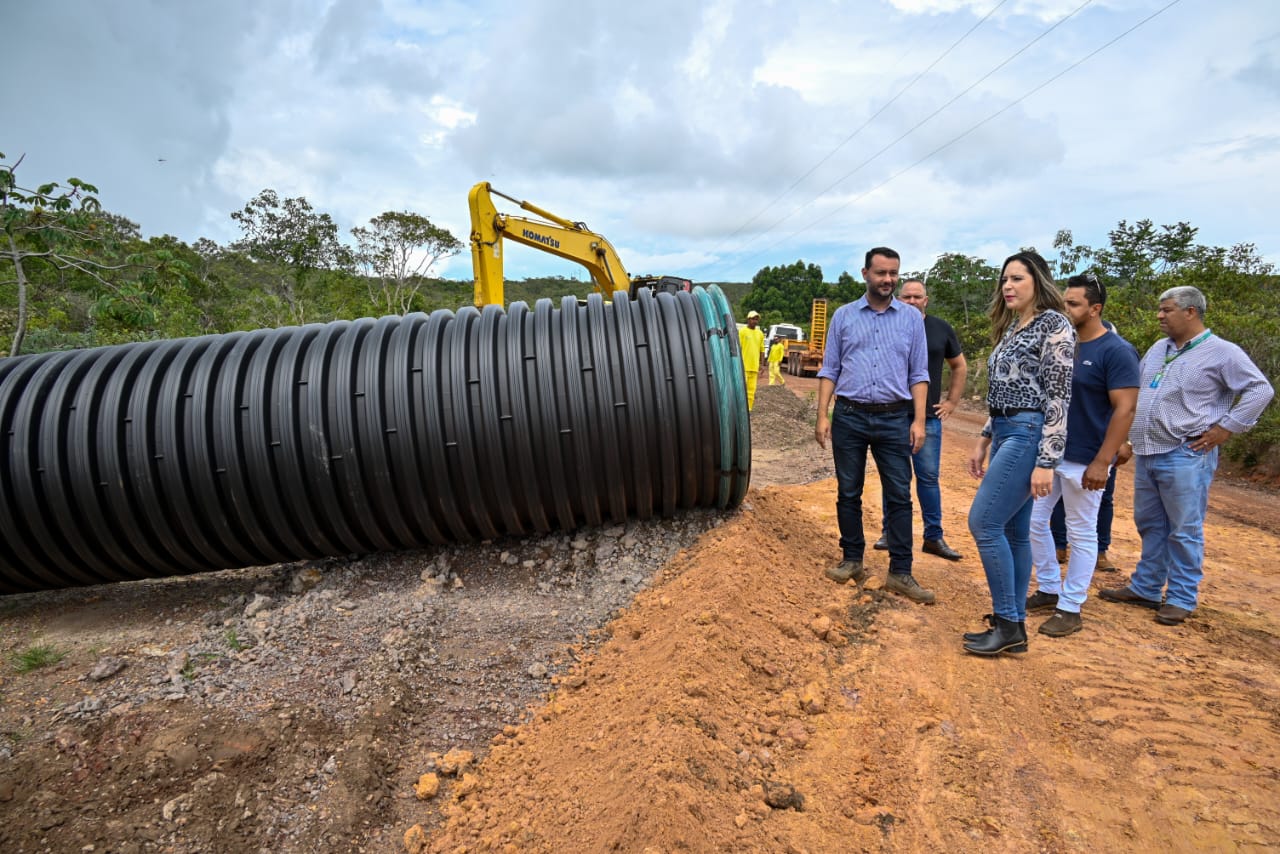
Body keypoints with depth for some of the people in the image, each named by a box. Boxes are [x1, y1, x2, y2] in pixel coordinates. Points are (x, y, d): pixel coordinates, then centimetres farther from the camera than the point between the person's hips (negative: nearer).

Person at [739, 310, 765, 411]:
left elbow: (761, 350, 17)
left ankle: (748, 409, 10)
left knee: (752, 389, 4)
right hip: (743, 366, -5)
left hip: (754, 366, 5)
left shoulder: (760, 334, 14)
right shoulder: (742, 331, -2)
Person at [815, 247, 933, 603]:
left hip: (894, 419, 0)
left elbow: (918, 374, 5)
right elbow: (829, 370, 5)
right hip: (849, 417, 0)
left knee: (899, 496, 0)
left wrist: (918, 420, -4)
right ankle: (852, 560, 22)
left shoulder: (912, 317, 6)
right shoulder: (843, 316, 6)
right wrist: (823, 416, -3)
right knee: (848, 493, 8)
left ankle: (900, 573, 8)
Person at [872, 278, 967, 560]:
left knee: (928, 477, 3)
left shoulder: (941, 329, 5)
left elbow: (960, 366, 17)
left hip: (928, 417, 1)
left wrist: (952, 402, 10)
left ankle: (934, 538, 12)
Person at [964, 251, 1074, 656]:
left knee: (984, 522, -10)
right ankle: (1013, 625, 17)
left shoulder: (1054, 325, -9)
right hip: (1006, 433, 9)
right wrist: (983, 441, 18)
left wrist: (1046, 461, -19)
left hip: (1029, 434, -9)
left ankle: (1007, 623, 2)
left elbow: (1058, 397, -15)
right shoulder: (1012, 328, 16)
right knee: (1014, 531, 10)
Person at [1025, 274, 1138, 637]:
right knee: (1033, 520, 12)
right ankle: (1049, 589, 29)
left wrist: (1102, 462, -20)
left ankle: (1070, 609, 16)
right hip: (1046, 453, 7)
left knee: (1081, 534, 5)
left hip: (1083, 460, -7)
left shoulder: (1116, 351, -12)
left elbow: (1125, 409, -16)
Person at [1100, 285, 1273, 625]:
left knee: (1184, 531, 1)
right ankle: (1145, 588, 25)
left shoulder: (1222, 353, -7)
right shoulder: (1158, 348, 13)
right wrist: (1132, 435, 16)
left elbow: (1260, 390, -9)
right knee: (1150, 525, 15)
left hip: (1185, 456, -7)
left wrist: (1226, 428, -12)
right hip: (1146, 454, 7)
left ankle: (1182, 598, 12)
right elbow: (1135, 389, 24)